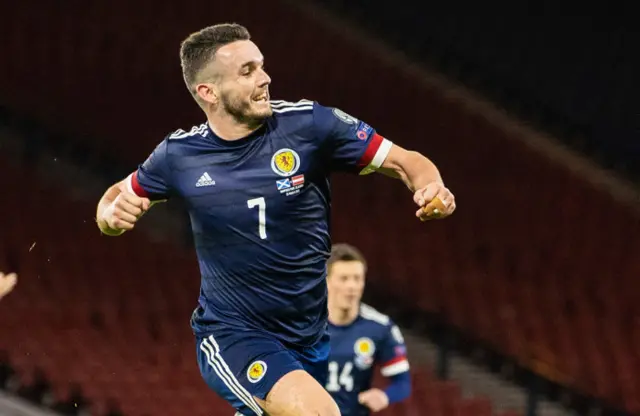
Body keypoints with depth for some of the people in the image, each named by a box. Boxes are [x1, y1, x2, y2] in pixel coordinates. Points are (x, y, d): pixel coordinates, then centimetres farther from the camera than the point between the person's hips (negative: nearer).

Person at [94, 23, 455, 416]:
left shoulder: (309, 124, -12)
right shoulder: (180, 155, -8)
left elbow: (405, 161, -8)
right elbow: (119, 196, 10)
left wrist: (431, 188, -29)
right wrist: (112, 213, -13)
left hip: (310, 335, 3)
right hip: (231, 335, -3)